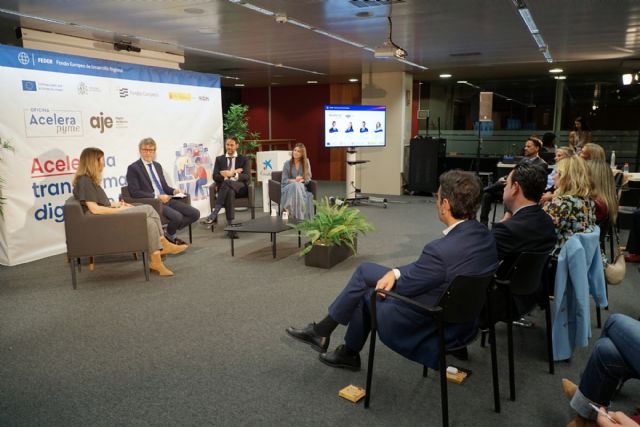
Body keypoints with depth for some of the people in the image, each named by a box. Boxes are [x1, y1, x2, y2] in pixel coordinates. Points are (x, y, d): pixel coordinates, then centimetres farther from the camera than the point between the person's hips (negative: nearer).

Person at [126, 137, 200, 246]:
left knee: (195, 213, -9)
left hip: (166, 199, 7)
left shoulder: (157, 165, 19)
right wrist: (156, 196, -19)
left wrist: (174, 191, 0)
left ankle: (170, 233, 7)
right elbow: (134, 192, -13)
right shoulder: (133, 168, -3)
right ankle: (169, 236, 2)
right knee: (177, 216, -31)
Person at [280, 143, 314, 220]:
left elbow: (308, 178, 4)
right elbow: (284, 180, -1)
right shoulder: (287, 163, 2)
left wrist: (301, 180, -18)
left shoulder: (306, 162, 6)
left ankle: (303, 217, -30)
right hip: (288, 187, -1)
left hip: (302, 186, 1)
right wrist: (294, 180, -18)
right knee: (295, 186, -38)